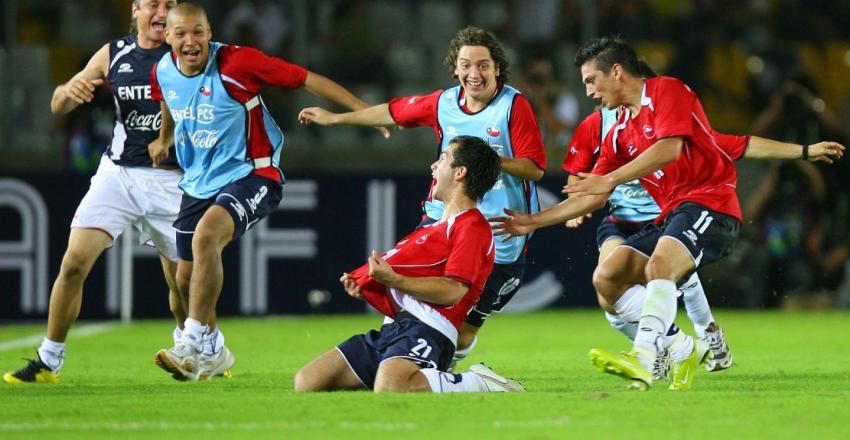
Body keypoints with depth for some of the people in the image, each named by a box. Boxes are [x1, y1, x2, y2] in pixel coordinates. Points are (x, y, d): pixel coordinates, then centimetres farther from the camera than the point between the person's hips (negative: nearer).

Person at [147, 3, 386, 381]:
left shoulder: (237, 63, -20)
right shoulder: (163, 72, -1)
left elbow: (306, 79, -16)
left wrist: (363, 109, -18)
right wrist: (164, 140, 37)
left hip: (250, 175, -7)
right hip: (198, 182, 7)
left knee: (206, 236, -34)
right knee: (185, 278, 9)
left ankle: (190, 346, -31)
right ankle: (214, 354, 35)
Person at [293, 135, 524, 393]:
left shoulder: (472, 227, -4)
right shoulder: (437, 227, 30)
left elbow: (453, 291, -15)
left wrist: (392, 279, -21)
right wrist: (364, 285, 13)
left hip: (426, 327, -10)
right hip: (393, 328, 10)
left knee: (389, 387, -42)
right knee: (306, 383, -1)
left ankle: (479, 383, -17)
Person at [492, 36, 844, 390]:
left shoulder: (666, 90, -3)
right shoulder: (620, 134, 19)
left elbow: (669, 149, -19)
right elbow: (592, 198, 22)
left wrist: (610, 179, -22)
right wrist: (533, 222, 18)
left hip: (709, 202, -9)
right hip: (671, 215, 9)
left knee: (659, 268, -33)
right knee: (606, 278, -4)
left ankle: (642, 361, -49)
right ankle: (682, 350, 0)